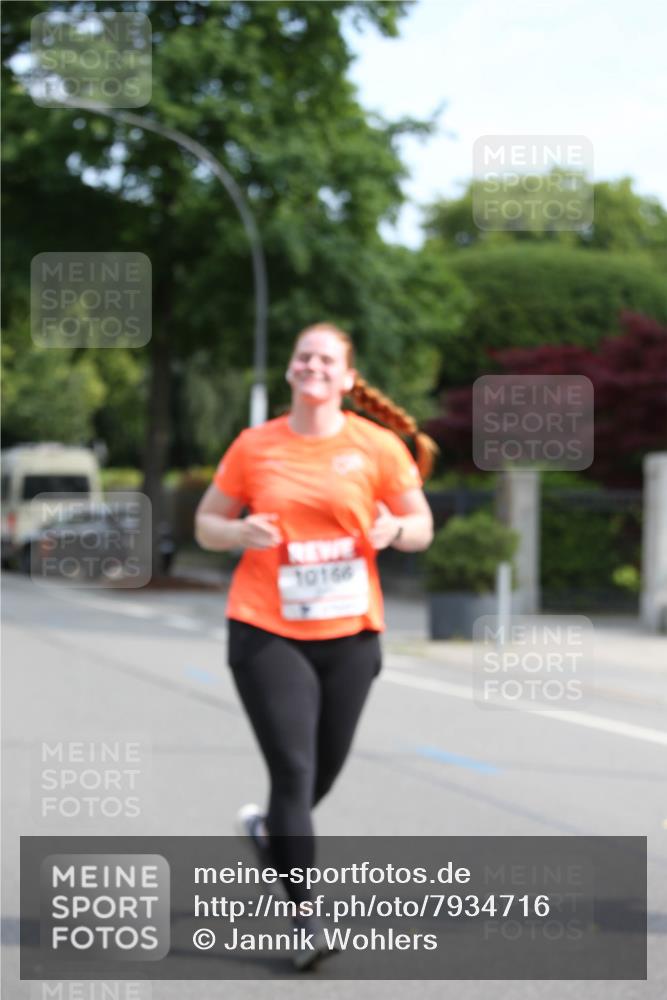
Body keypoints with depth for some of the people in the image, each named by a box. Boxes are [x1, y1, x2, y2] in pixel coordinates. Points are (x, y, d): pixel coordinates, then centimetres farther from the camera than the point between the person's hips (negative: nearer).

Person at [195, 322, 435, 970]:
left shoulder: (378, 446, 0)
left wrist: (393, 528, -17)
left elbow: (421, 526, 6)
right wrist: (240, 533, -14)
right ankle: (306, 920, -4)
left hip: (348, 632, 2)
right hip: (266, 631, -2)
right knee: (293, 771, -11)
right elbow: (206, 524, 9)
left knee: (324, 772, 13)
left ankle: (268, 828, 47)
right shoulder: (254, 447, 1)